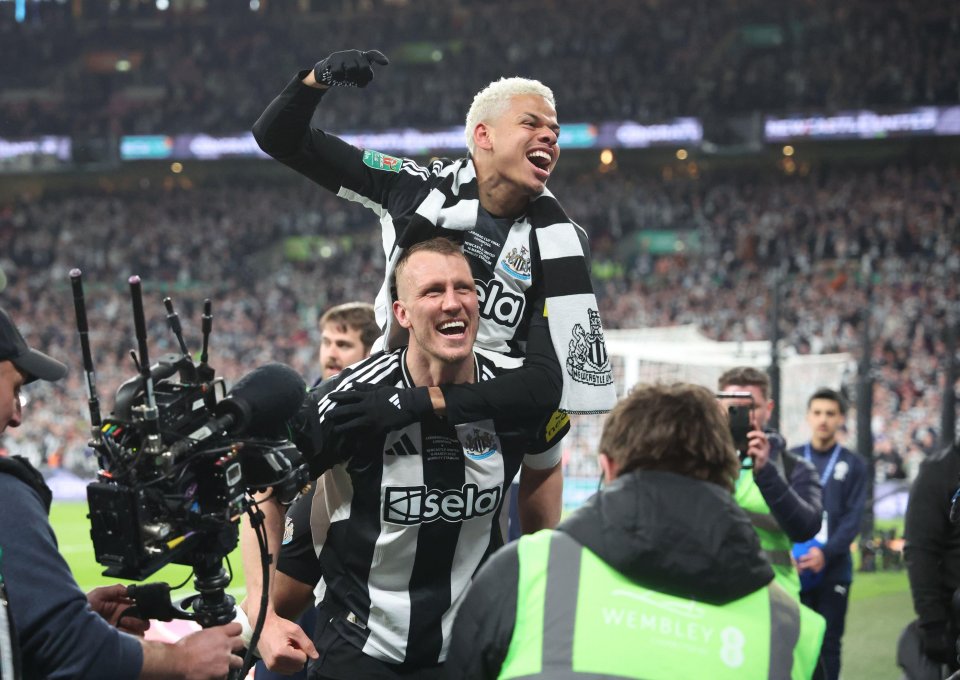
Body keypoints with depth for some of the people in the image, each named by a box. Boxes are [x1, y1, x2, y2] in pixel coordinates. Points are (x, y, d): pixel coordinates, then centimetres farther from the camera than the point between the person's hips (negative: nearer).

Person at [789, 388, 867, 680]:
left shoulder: (853, 465, 5)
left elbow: (853, 518, -2)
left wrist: (825, 552, -17)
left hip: (834, 568, 0)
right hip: (794, 568, 0)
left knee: (829, 643, 4)